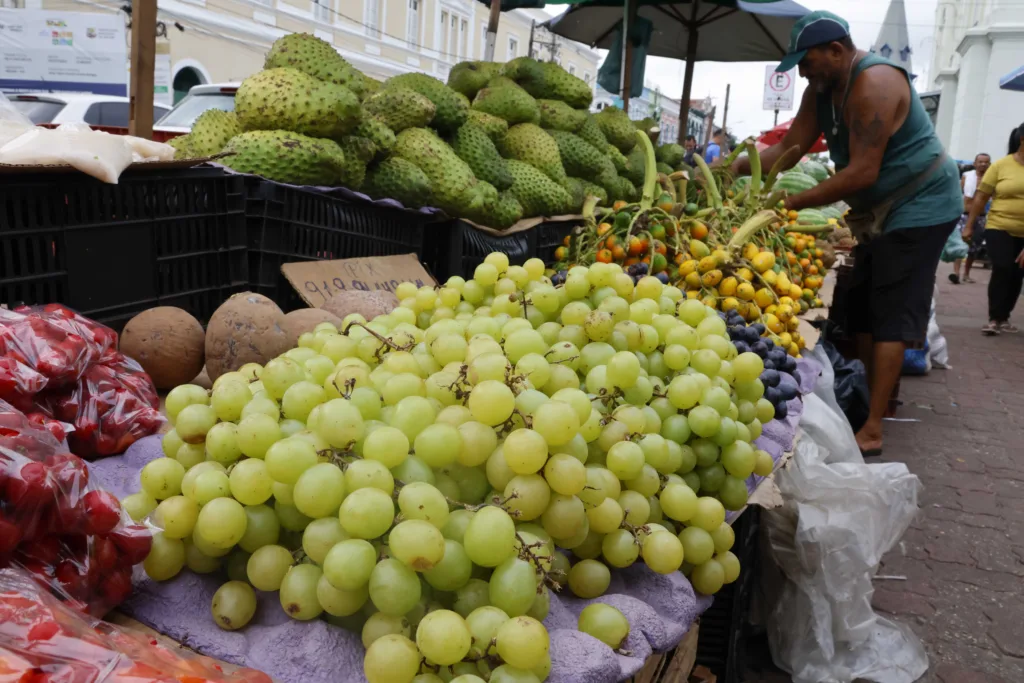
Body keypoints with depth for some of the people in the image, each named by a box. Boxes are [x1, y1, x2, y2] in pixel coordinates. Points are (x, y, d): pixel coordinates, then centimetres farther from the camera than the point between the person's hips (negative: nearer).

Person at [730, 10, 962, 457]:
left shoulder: (874, 84, -25)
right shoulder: (822, 90, 3)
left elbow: (862, 172, -30)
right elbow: (788, 149, 0)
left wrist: (793, 203, -28)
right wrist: (736, 167, -14)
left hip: (919, 207, -9)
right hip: (879, 212, 9)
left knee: (890, 318, -11)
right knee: (862, 313, 9)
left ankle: (871, 432, -10)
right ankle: (863, 408, 18)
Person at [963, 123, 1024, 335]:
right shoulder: (1001, 165, -4)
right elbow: (981, 197, 0)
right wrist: (969, 225, -2)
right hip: (1000, 228, -3)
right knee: (1002, 270, -11)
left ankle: (1004, 317, 21)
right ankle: (994, 318, -1)